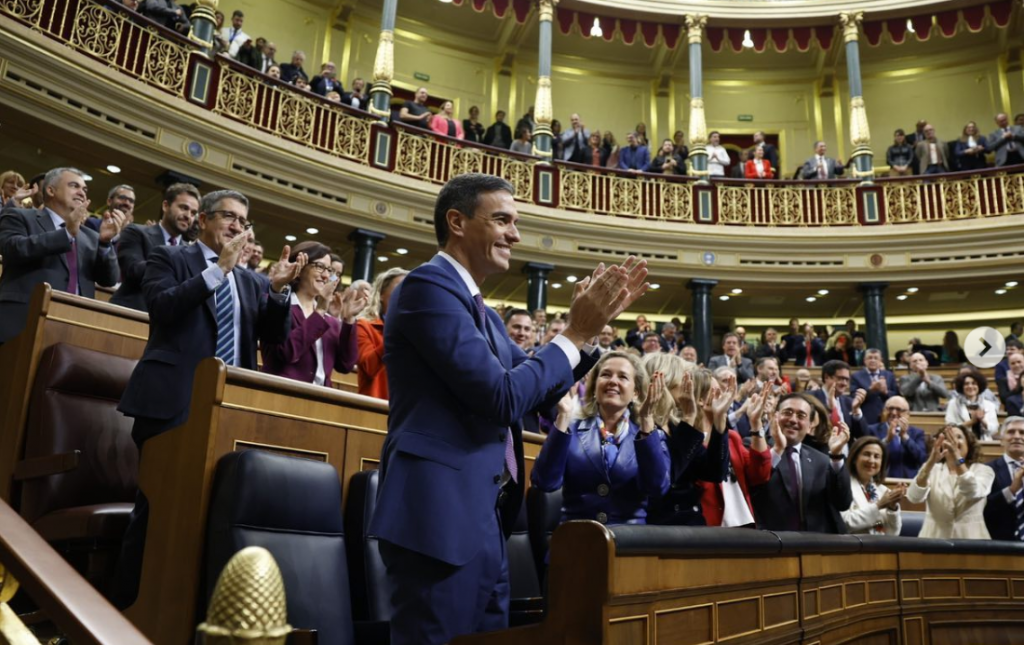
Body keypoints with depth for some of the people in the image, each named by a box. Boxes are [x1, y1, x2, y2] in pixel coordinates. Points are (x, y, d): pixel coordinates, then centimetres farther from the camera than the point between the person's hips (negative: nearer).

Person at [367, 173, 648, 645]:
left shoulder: (480, 310, 17)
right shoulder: (428, 286, -13)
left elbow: (537, 390, 19)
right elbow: (503, 398, -20)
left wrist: (591, 325, 10)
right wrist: (575, 334, -8)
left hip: (481, 517, 10)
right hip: (441, 515, -10)